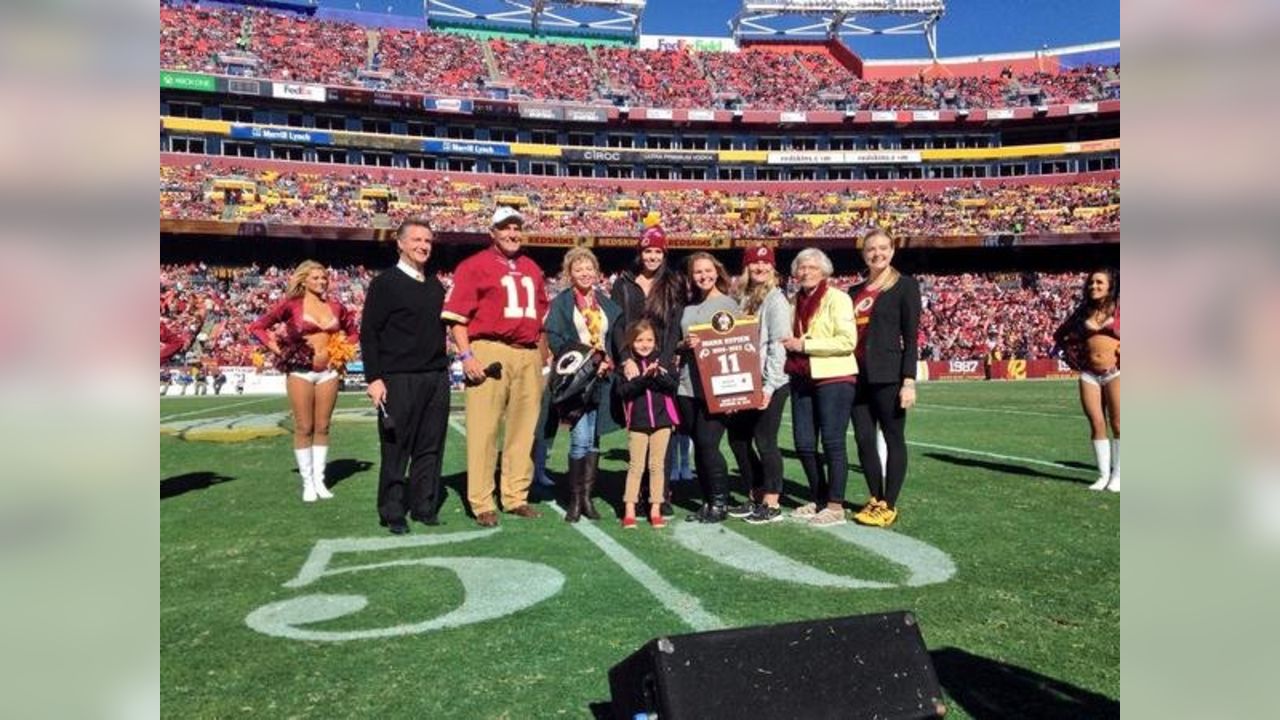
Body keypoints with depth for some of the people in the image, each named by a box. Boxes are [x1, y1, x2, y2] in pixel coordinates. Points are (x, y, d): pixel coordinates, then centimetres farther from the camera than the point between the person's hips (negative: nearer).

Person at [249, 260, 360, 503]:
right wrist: (278, 350, -5)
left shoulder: (335, 307, 7)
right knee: (304, 428, 2)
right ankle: (307, 483, 10)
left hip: (328, 372, 3)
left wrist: (342, 351, 8)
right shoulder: (291, 304, -2)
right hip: (301, 371, -3)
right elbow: (257, 327, 2)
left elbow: (353, 332, 22)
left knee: (322, 428, 8)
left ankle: (320, 480, 16)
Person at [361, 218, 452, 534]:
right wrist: (374, 378, -11)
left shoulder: (435, 286, 16)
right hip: (399, 380, -5)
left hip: (437, 378, 5)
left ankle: (424, 506, 17)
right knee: (396, 448, 0)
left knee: (431, 447, 7)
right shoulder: (385, 283, -1)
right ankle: (392, 512, 10)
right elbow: (368, 333, -4)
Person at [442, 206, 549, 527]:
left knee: (524, 428, 9)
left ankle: (516, 497, 20)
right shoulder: (475, 265, 1)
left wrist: (542, 356, 17)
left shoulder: (531, 268, 19)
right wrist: (466, 355, -14)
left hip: (529, 355, 6)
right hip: (489, 352, -6)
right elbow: (455, 314, -5)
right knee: (483, 428, -4)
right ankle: (482, 503, 4)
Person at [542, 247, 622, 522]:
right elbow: (555, 339, -5)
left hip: (601, 379, 4)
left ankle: (587, 497, 13)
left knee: (594, 440, 5)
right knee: (580, 440, -9)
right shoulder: (560, 303, 4)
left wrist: (608, 362, -5)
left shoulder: (607, 304, 15)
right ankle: (575, 500, 2)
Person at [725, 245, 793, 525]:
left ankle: (772, 504, 8)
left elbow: (778, 346, -14)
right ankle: (755, 497, 24)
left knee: (765, 441, -3)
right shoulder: (743, 299, 13)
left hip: (771, 384, -7)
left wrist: (769, 386, -18)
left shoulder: (776, 299, -7)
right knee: (737, 438, 10)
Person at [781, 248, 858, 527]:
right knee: (803, 443, 8)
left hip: (834, 378, -7)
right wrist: (787, 343, 5)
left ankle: (835, 506, 6)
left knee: (833, 442, -3)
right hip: (802, 379, 7)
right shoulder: (794, 302, 15)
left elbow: (847, 341, -16)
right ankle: (817, 501, 23)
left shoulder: (837, 298, -5)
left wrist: (804, 344, -16)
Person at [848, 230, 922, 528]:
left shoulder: (905, 285, -1)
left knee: (893, 438, 2)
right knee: (864, 439, 7)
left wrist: (909, 381, -13)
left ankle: (888, 505, 9)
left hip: (888, 376, -5)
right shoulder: (855, 291, 15)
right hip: (859, 376, 6)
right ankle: (874, 500, 19)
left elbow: (911, 337, -6)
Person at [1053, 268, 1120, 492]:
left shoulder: (1117, 309, 0)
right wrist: (1072, 357, 12)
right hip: (1089, 373, 3)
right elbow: (1060, 335, 21)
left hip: (1114, 373, -3)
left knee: (1117, 424, -3)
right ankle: (1103, 475, 11)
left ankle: (1117, 476, 6)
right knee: (1096, 425, 3)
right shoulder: (1083, 311, 11)